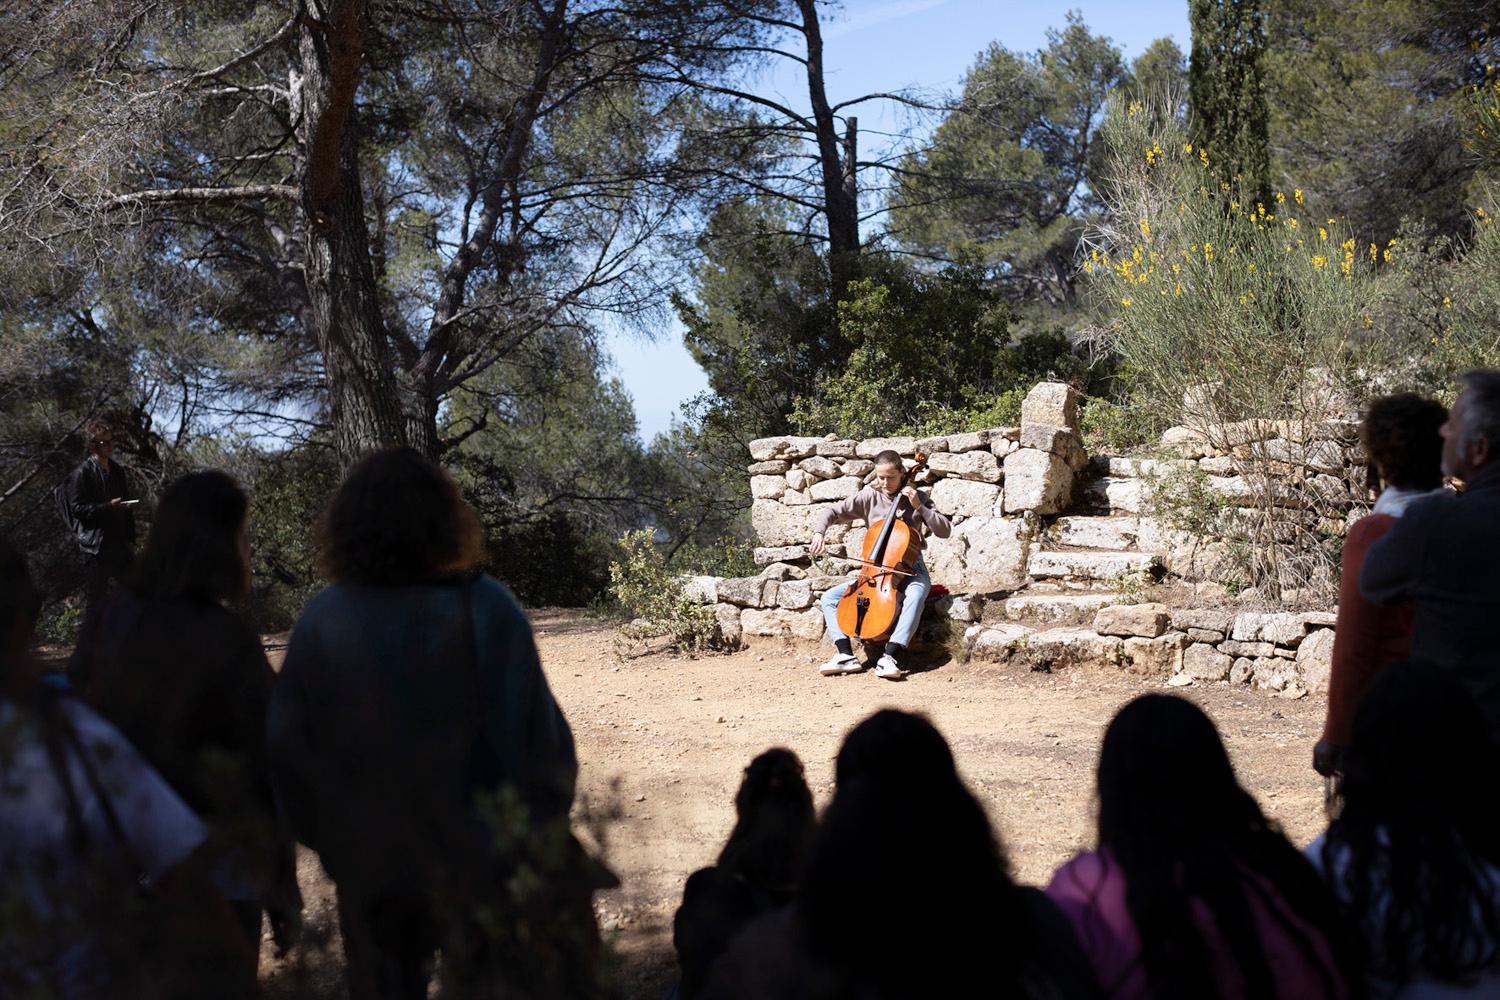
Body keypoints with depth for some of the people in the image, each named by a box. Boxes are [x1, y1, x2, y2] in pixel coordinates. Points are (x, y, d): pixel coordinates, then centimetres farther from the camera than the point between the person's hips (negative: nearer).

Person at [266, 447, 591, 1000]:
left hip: (370, 859, 1)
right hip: (481, 856, -1)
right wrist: (541, 832, -2)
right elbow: (543, 740, -17)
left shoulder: (322, 622, -13)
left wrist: (326, 837, 8)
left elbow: (286, 747, -7)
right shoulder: (488, 611, -19)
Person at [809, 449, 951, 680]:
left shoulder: (916, 498, -1)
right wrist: (819, 533, -20)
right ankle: (846, 655, -23)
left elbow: (945, 530, -7)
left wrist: (919, 507, -17)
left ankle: (890, 657, -46)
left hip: (909, 570, -4)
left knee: (916, 594, -38)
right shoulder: (869, 497, 2)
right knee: (829, 597, -9)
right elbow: (831, 512, 0)